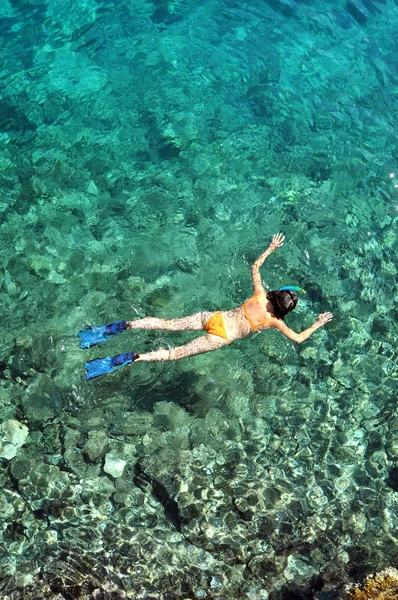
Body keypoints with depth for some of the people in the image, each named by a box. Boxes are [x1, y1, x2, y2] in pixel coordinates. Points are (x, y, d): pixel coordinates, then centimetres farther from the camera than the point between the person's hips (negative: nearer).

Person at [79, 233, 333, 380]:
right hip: (221, 336, -4)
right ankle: (133, 358, -28)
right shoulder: (275, 322, 0)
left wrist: (271, 248, 27)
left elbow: (255, 266, 19)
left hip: (213, 317, 4)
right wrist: (318, 324, 20)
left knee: (168, 323, -1)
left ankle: (124, 326, -16)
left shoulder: (260, 296, 8)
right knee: (178, 353, -11)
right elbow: (299, 338, 7)